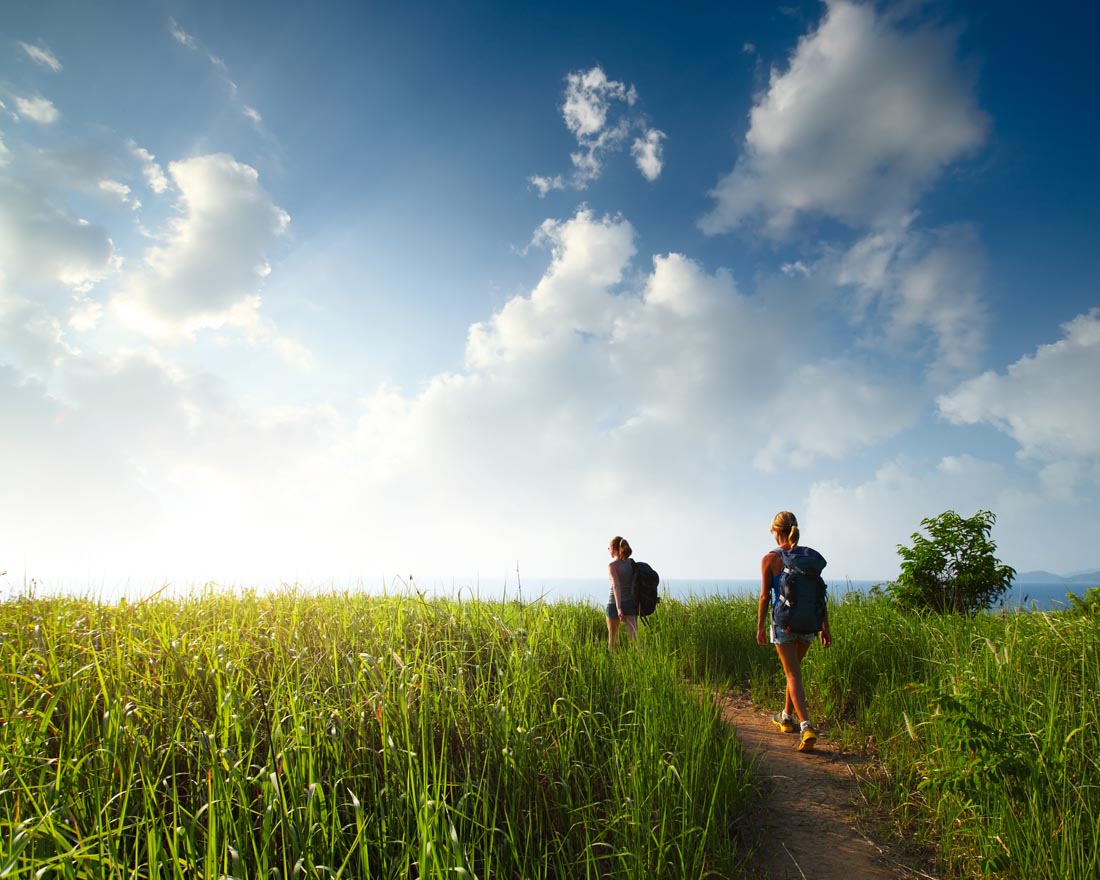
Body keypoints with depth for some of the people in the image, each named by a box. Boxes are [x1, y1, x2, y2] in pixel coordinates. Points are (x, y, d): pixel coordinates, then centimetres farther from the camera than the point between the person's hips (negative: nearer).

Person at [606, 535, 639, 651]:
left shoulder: (612, 565, -11)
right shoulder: (631, 563, 6)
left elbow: (616, 586, -21)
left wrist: (618, 608, -26)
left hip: (615, 603, -4)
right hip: (631, 603, 4)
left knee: (613, 636, 16)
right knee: (634, 636, -3)